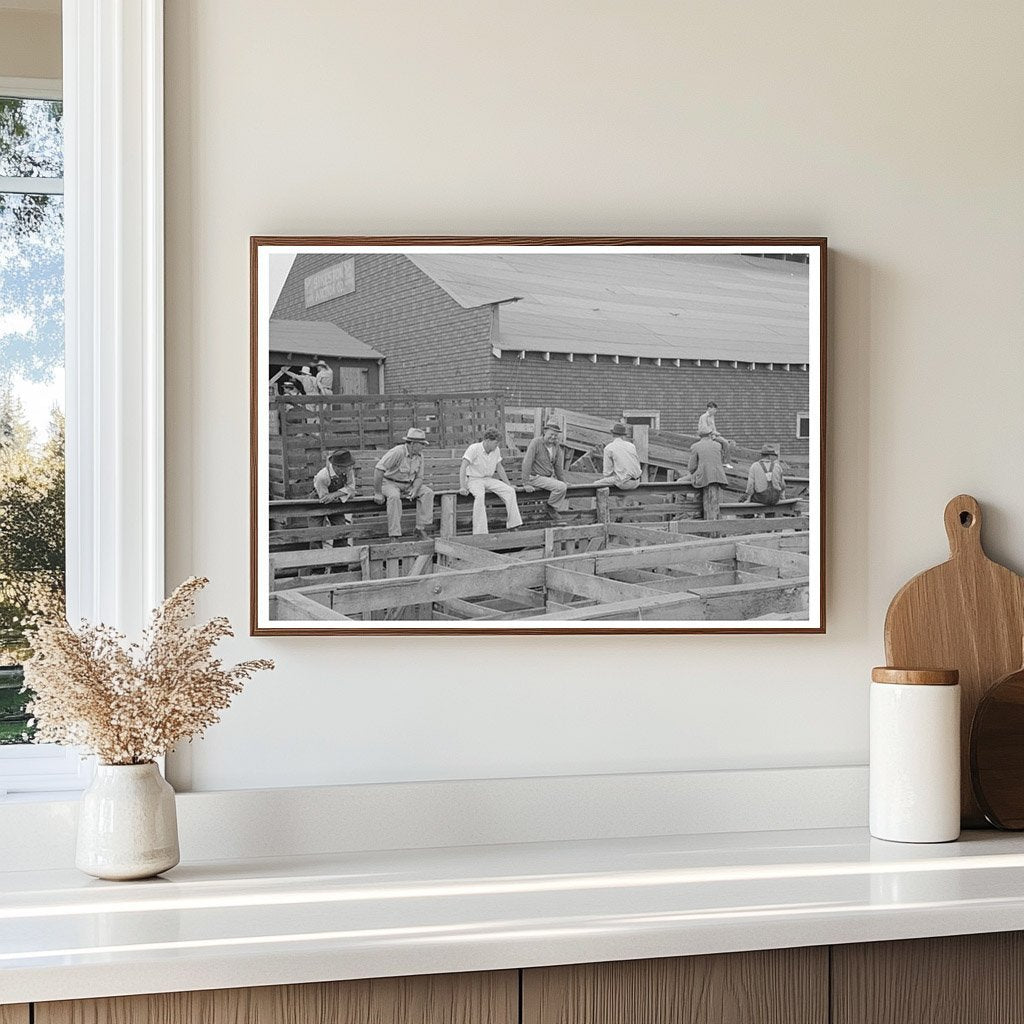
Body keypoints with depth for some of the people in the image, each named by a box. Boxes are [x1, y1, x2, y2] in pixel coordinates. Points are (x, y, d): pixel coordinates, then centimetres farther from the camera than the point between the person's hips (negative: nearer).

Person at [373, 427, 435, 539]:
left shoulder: (419, 456, -1)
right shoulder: (397, 452, -24)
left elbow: (419, 477, 6)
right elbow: (378, 469, -27)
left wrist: (414, 490, -17)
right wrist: (377, 493, -26)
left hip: (408, 485, 6)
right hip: (390, 483, -6)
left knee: (428, 493, -15)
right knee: (394, 496, -38)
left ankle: (422, 528, -15)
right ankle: (394, 535, -37)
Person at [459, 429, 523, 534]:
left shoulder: (496, 450, 4)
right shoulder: (474, 449, -15)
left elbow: (499, 468, 17)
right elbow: (463, 467, -20)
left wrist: (508, 484, 13)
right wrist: (462, 487, -29)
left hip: (489, 479, 6)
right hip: (474, 479, -6)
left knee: (510, 491, -14)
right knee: (480, 495, -37)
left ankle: (513, 525, -10)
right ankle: (480, 532, -37)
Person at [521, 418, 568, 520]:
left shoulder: (556, 446, 6)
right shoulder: (536, 442, -14)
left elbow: (558, 466, 16)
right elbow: (526, 463, -17)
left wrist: (563, 481, 13)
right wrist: (526, 483, -20)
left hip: (549, 477, 8)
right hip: (536, 478, -8)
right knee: (561, 487, -22)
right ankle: (550, 507, -1)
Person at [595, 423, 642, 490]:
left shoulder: (608, 448, -5)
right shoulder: (631, 445, 10)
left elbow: (608, 472, -8)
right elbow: (637, 465, 16)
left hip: (623, 483, -6)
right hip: (636, 483, 6)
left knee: (596, 484, 11)